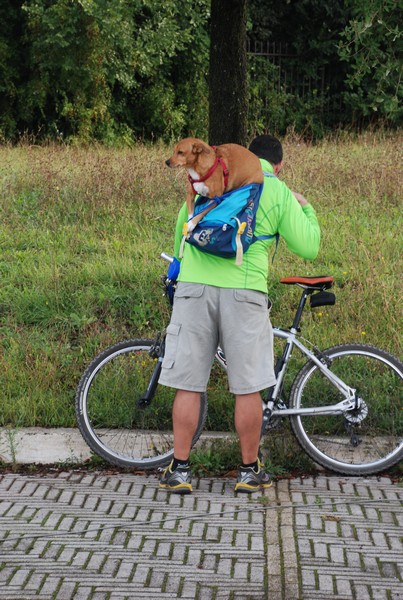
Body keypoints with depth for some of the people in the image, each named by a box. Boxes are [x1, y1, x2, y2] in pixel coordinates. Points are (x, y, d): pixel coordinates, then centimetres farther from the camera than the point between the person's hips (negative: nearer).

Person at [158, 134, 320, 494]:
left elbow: (181, 224, 24)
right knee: (248, 388, 8)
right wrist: (306, 209, 25)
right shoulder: (280, 192, 7)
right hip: (244, 292, -2)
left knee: (188, 386, 5)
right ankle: (250, 471, 16)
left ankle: (179, 470, 8)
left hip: (194, 288, 2)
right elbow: (308, 248, 8)